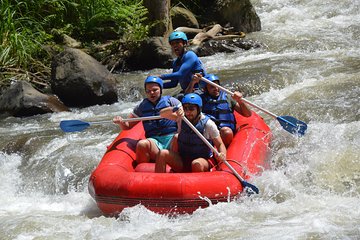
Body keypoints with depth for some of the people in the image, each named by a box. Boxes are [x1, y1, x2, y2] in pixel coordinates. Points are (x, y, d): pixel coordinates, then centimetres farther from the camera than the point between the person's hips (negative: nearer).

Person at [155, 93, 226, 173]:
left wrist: (222, 154, -27)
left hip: (203, 160, -4)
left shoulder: (208, 124, -8)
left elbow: (220, 144, -4)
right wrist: (175, 111, -28)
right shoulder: (182, 120, 2)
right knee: (162, 154, -17)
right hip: (182, 162, 4)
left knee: (197, 164, -39)